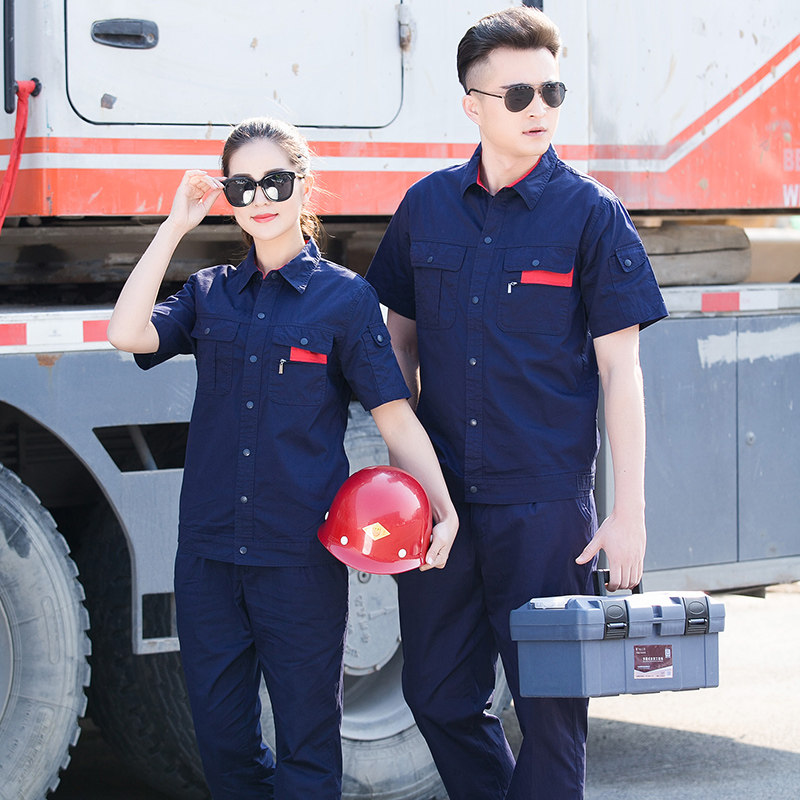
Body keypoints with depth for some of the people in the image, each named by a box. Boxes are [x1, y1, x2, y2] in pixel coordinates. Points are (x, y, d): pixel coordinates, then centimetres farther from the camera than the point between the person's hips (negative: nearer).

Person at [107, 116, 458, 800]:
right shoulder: (210, 293, 10)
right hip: (208, 552, 4)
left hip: (300, 557, -3)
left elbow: (394, 413, -4)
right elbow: (129, 333, -7)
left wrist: (442, 507, -17)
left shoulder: (345, 297, -1)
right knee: (221, 736, 10)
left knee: (307, 742, 4)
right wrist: (176, 226, -4)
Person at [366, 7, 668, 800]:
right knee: (438, 696, 11)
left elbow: (620, 369, -5)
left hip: (544, 503, -4)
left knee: (549, 705, 1)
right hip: (440, 497, 4)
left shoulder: (591, 214, -5)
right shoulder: (427, 207, 6)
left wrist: (628, 511, -9)